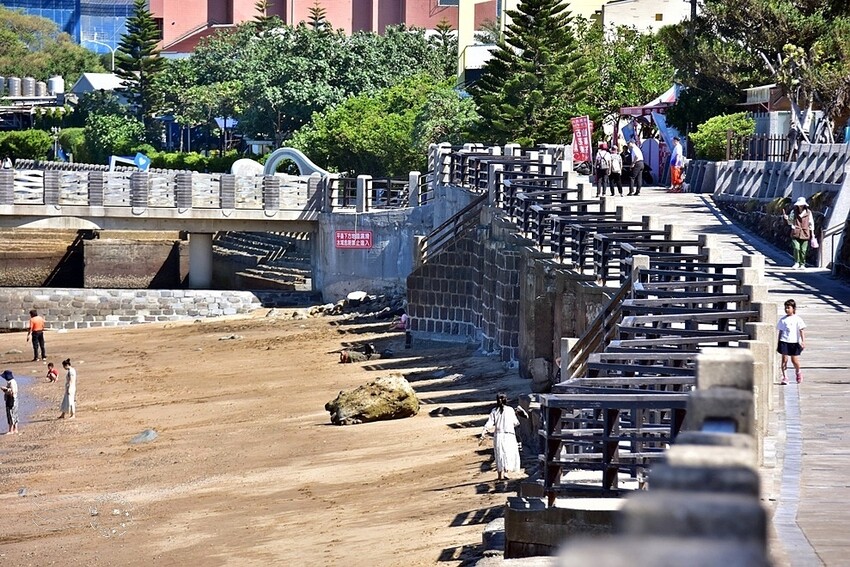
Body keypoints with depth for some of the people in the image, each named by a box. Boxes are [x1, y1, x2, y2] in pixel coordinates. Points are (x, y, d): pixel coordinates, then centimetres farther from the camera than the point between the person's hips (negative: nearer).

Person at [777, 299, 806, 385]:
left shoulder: (797, 319, 1)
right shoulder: (783, 320, 8)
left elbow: (801, 330, -1)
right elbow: (780, 331, 13)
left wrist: (803, 341, -11)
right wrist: (778, 344, 12)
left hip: (794, 342, -2)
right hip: (784, 341, 2)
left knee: (794, 360, 3)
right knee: (784, 359, -5)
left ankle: (798, 372, 32)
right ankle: (784, 377, -3)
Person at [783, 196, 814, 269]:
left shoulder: (808, 212, 4)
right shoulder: (794, 212, 5)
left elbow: (811, 224, 11)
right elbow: (790, 222, 15)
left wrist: (812, 235, 10)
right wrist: (786, 217, -5)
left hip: (805, 234, 0)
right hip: (796, 233, 0)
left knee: (803, 250, 1)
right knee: (796, 248, -14)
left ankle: (802, 264, 13)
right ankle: (797, 263, -2)